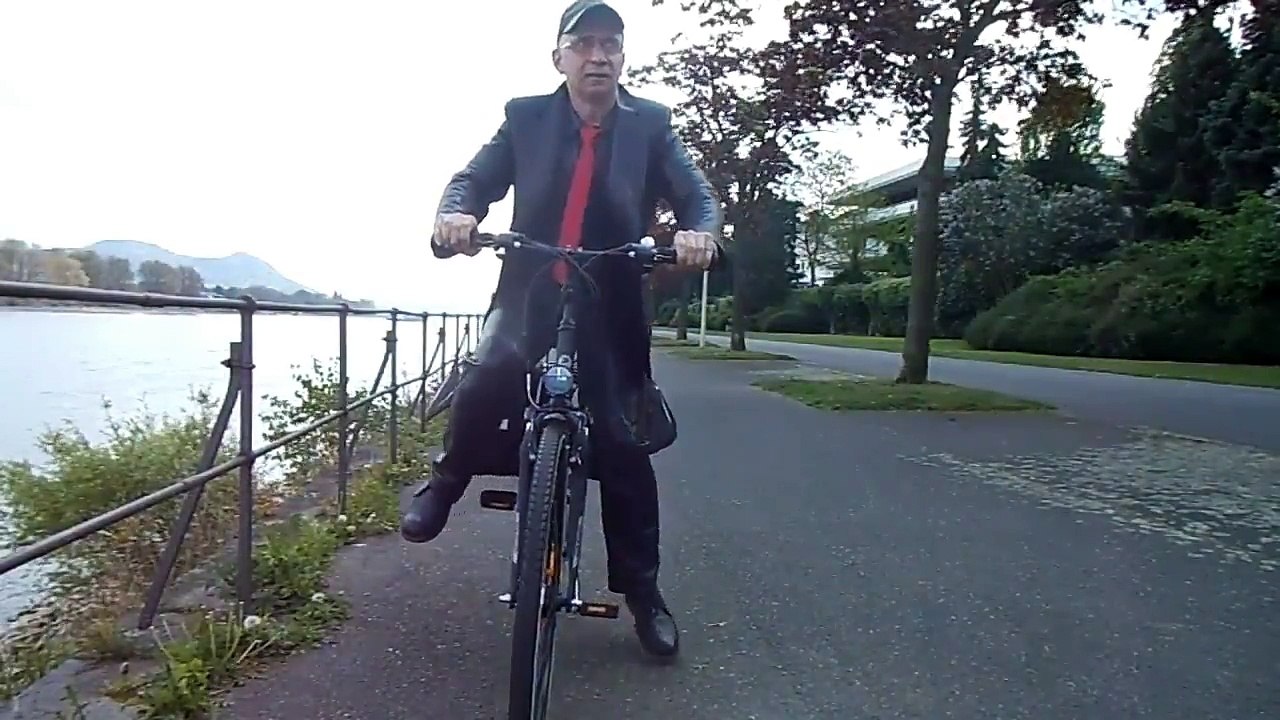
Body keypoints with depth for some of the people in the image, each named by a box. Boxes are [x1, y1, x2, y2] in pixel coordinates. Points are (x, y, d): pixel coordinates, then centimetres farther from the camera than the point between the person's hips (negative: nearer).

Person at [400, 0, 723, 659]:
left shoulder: (650, 124, 5)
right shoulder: (526, 117, 5)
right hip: (529, 291, 0)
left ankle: (642, 589, 17)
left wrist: (699, 232, -24)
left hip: (610, 306, 1)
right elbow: (474, 179, 0)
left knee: (623, 447, 0)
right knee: (487, 379, -30)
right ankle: (447, 479, 3)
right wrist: (454, 214, -24)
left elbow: (696, 194, 0)